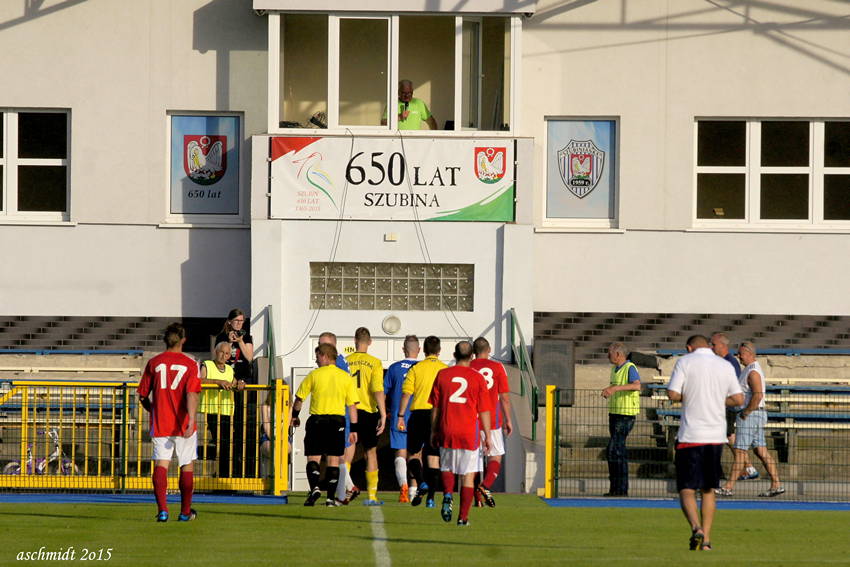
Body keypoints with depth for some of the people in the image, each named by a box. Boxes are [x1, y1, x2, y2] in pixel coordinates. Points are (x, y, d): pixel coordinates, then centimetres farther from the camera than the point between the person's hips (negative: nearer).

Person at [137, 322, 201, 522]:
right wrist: (191, 420, -23)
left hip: (160, 423, 1)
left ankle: (162, 509, -22)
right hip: (183, 424, -1)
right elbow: (191, 394, -16)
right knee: (187, 467, 12)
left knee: (161, 464, -4)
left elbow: (143, 396, 7)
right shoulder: (190, 364, -2)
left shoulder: (153, 363, 4)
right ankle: (185, 512, 20)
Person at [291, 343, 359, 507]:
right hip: (337, 421, 2)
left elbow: (299, 398, 6)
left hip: (317, 420, -2)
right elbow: (352, 405, 2)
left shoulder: (314, 375, -1)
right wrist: (354, 429, 6)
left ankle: (314, 488, -20)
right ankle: (331, 498, 4)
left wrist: (295, 416, 23)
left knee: (313, 457, 3)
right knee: (333, 459, 7)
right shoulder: (345, 377, 4)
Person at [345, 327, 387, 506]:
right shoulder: (375, 363, -4)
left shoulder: (345, 361, 1)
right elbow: (378, 390, -12)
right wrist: (383, 415, -10)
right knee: (371, 452, 10)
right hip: (368, 411, -1)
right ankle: (372, 496, 8)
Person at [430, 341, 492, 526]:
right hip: (470, 434, -1)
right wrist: (487, 436, 7)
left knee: (446, 468, 21)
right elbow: (484, 410, -1)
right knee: (468, 475, 5)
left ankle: (448, 494, -6)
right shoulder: (477, 378, -3)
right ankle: (463, 516, 2)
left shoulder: (442, 375, 1)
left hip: (447, 432, 1)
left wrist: (433, 431, 16)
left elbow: (435, 407, 6)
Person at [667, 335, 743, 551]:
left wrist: (687, 397, 11)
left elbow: (673, 394, -10)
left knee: (686, 489, -2)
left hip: (690, 436, -4)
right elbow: (738, 399, 7)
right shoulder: (726, 366, 10)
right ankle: (706, 540, 11)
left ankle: (696, 527, -26)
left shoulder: (685, 362, -1)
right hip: (716, 436, 4)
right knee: (708, 489, 14)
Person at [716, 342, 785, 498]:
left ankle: (729, 487, -4)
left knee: (740, 452, -6)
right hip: (756, 415, 10)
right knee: (761, 452, 8)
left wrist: (745, 413, -19)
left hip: (749, 415, -10)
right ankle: (776, 485, 5)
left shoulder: (753, 372, -16)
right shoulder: (752, 370, 17)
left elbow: (758, 395, -27)